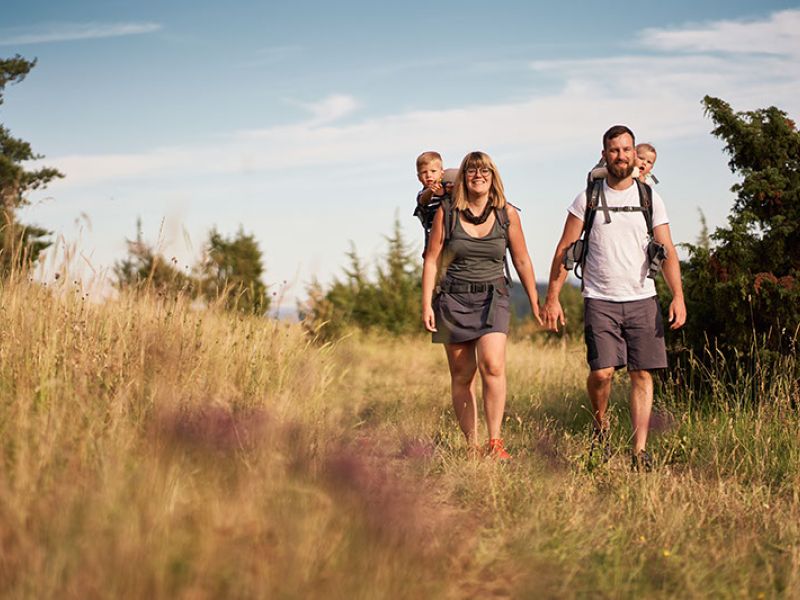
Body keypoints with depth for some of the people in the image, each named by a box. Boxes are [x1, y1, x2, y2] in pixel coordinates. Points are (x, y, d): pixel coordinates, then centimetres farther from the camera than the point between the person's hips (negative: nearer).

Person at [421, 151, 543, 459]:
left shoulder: (507, 214, 1)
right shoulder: (447, 212, 0)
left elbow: (522, 261, 10)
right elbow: (431, 260, 3)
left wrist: (535, 302, 13)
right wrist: (426, 304, -2)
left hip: (493, 297, -1)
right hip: (454, 298, 1)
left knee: (492, 365, -22)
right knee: (462, 375, 2)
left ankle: (495, 442, -17)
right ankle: (471, 445, 10)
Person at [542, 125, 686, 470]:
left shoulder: (650, 199, 7)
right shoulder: (588, 199, 4)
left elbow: (667, 251, 5)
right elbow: (565, 250, 4)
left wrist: (678, 296, -8)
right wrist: (552, 298, -2)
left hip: (642, 300, 2)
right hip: (600, 300, -2)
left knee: (642, 375, -1)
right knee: (602, 372, -14)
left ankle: (640, 452, 4)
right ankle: (600, 425, 15)